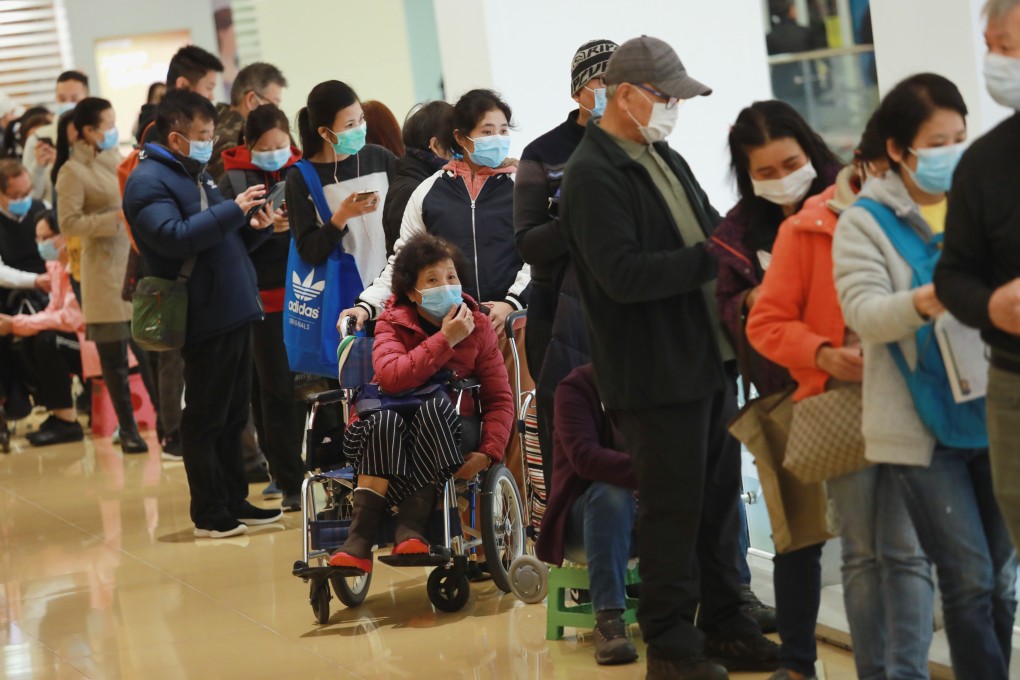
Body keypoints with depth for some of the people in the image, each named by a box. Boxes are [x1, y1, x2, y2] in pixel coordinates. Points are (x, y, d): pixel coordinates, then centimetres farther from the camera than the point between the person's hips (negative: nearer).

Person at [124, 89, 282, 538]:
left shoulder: (196, 174, 19)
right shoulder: (149, 182, -11)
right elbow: (175, 236, -26)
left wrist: (256, 227, 5)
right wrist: (234, 209, -24)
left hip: (235, 313, 9)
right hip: (205, 319, -9)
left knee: (234, 416, 14)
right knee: (205, 420, -2)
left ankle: (235, 502, 22)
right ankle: (209, 514, 5)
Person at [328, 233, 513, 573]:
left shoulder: (478, 327, 3)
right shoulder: (392, 325, -1)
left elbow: (499, 399, -1)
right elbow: (391, 376, -23)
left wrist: (487, 452, -18)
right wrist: (446, 340, -24)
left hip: (443, 436, 1)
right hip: (385, 439, -1)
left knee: (435, 404, -33)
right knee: (384, 418, -36)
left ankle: (410, 527, -35)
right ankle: (359, 539, -37)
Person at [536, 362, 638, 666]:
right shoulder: (576, 387, -9)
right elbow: (584, 456, -26)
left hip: (649, 513, 4)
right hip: (585, 516, -4)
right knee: (612, 491, -38)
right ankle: (608, 619, -44)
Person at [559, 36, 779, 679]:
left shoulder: (666, 160, 15)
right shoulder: (593, 175, -14)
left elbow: (711, 228, 25)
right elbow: (623, 274, -23)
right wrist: (712, 258, -23)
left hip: (712, 358, 9)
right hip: (657, 374, -9)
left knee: (720, 498, 15)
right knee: (673, 508, -2)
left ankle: (725, 626, 25)